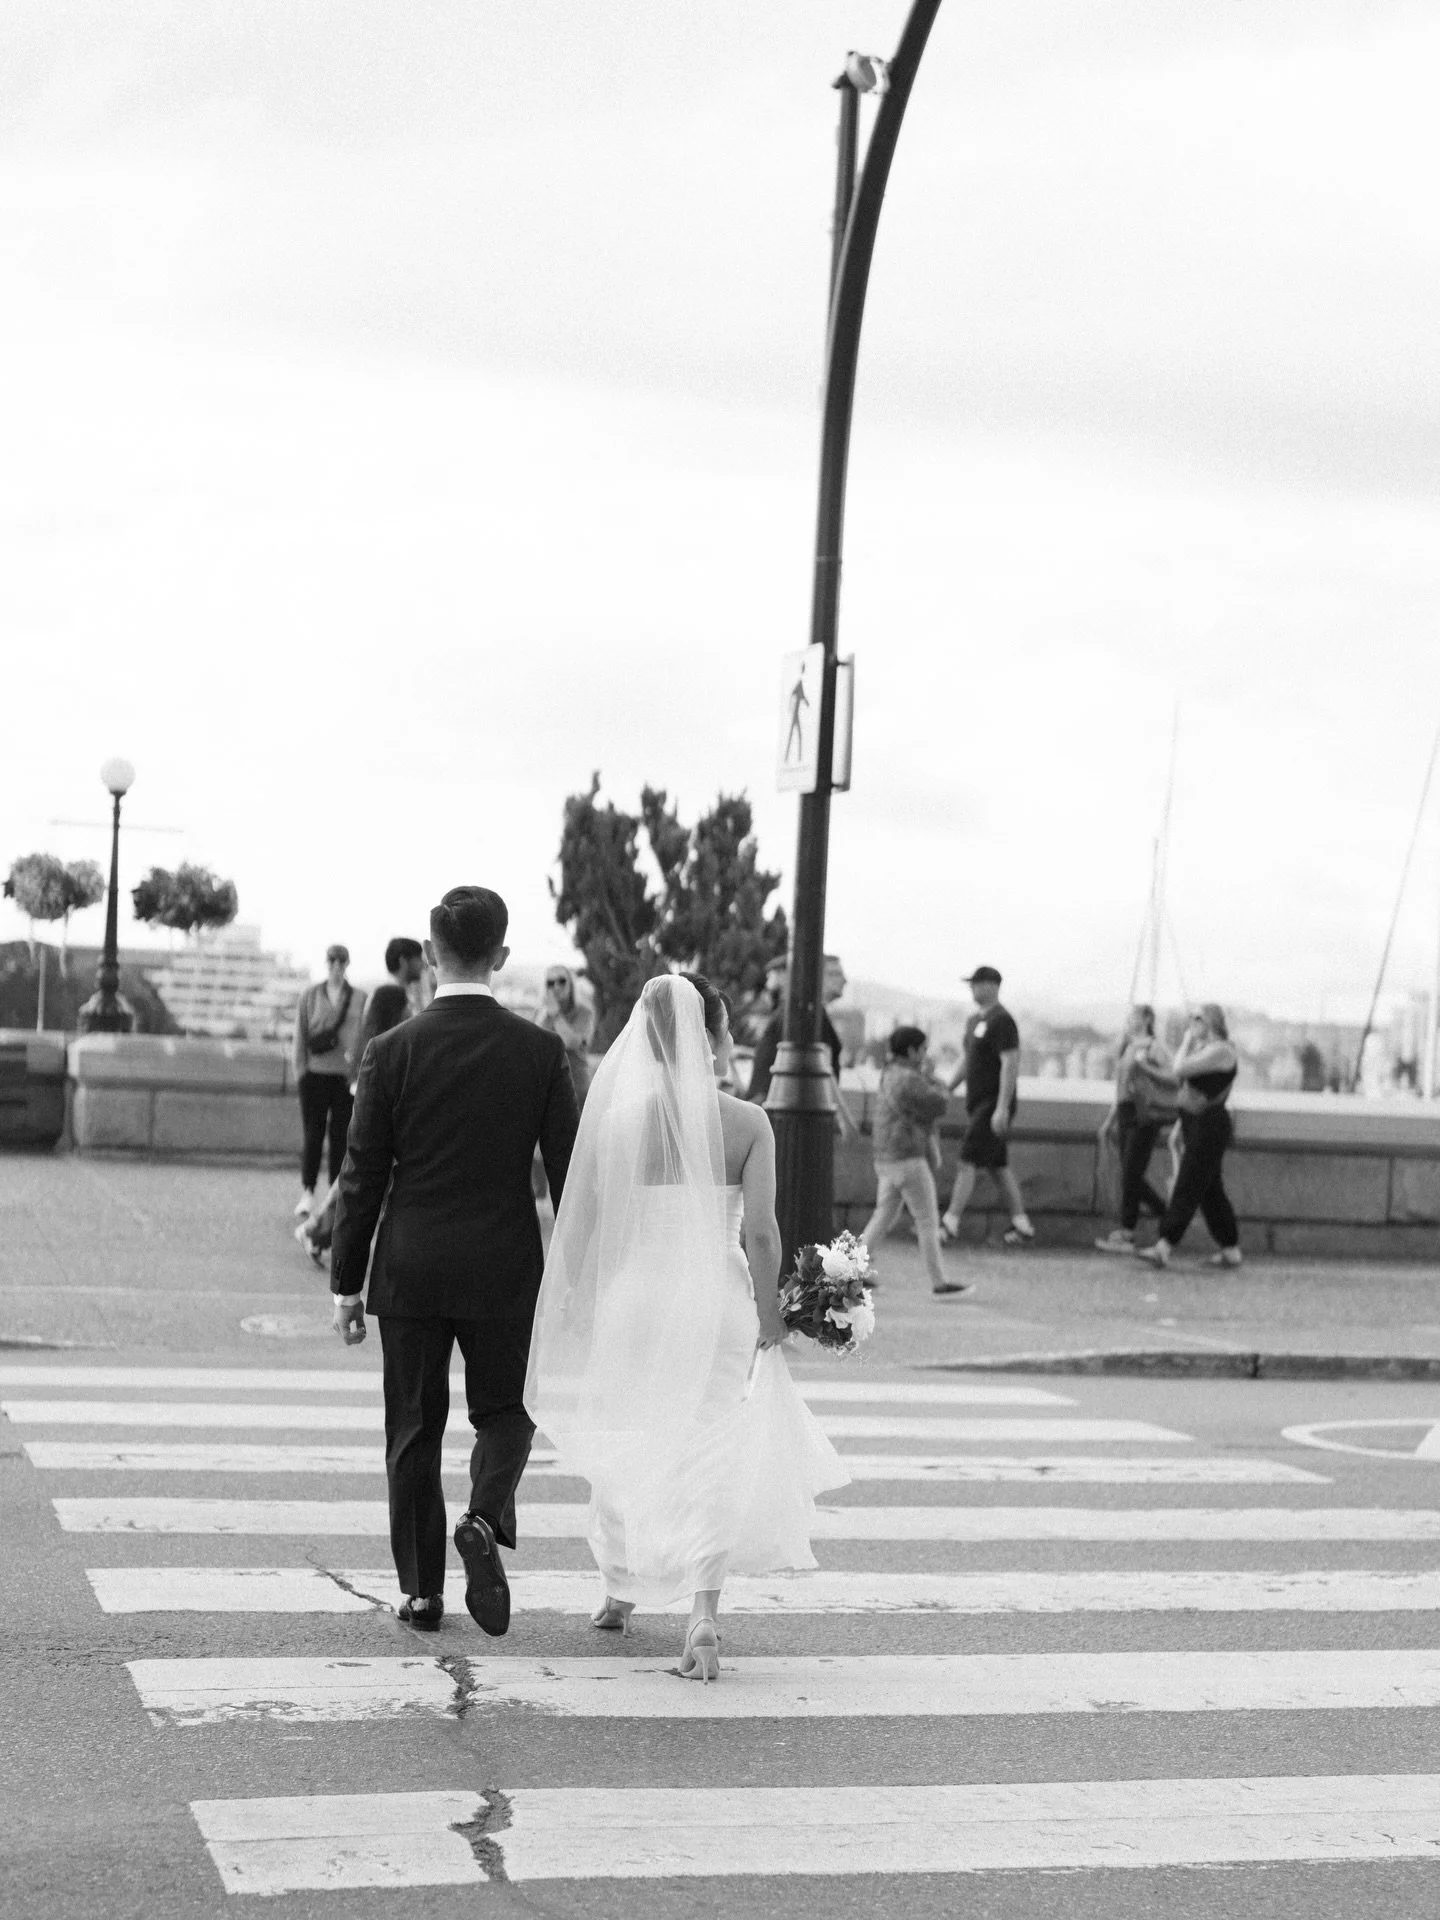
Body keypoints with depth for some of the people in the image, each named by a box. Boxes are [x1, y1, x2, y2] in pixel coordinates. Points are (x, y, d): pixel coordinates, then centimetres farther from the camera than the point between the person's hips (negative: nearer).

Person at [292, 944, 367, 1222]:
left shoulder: (359, 999, 5)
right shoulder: (310, 996, 5)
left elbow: (364, 1039, 6)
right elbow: (300, 1036, 6)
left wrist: (360, 1074, 1)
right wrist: (300, 1072, 1)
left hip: (346, 1077, 1)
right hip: (316, 1073, -1)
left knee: (341, 1136, 4)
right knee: (313, 1134, -6)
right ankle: (307, 1192, -5)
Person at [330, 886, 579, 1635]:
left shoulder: (392, 1052, -7)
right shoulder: (540, 1051, -4)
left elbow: (363, 1178, -4)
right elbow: (569, 1173, -1)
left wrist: (345, 1283, 4)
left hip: (410, 1270, 0)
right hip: (504, 1269, 0)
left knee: (415, 1429, 11)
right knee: (504, 1412, 16)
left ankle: (422, 1591, 14)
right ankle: (485, 1517, -11)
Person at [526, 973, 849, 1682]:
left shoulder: (616, 1119, -5)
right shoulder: (748, 1124, -8)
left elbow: (582, 1229, -2)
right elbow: (760, 1231, -11)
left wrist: (576, 1308, 9)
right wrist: (769, 1316, -1)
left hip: (633, 1301, 2)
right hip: (717, 1306, -2)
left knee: (627, 1456, 22)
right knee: (713, 1463, 6)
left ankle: (620, 1592, 38)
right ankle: (702, 1614, -11)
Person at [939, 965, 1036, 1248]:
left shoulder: (1001, 1022, -13)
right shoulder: (974, 1020, 17)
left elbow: (1011, 1065, -19)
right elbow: (966, 1061, 25)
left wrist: (1002, 1108, -23)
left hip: (993, 1106, -10)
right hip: (977, 1105, 10)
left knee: (967, 1162, -10)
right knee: (998, 1167, 10)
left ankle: (950, 1224, -8)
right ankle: (1022, 1227, 13)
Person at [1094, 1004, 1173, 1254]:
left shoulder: (1152, 1048, -5)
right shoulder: (1127, 1049, 18)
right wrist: (1110, 1120, 24)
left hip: (1145, 1115, -8)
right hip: (1125, 1114, 8)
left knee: (1131, 1175, -9)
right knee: (1133, 1177, 8)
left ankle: (1125, 1235, -8)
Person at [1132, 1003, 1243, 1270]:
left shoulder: (1219, 1051, -14)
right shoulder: (1202, 1051, 17)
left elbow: (1179, 1070, -20)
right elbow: (1174, 1080, 14)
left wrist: (1186, 1042, -5)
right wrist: (1144, 1067, 4)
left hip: (1210, 1125, -10)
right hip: (1194, 1125, 10)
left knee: (1187, 1188, -11)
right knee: (1210, 1191, 13)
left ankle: (1164, 1249, -15)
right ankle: (1230, 1250, 19)